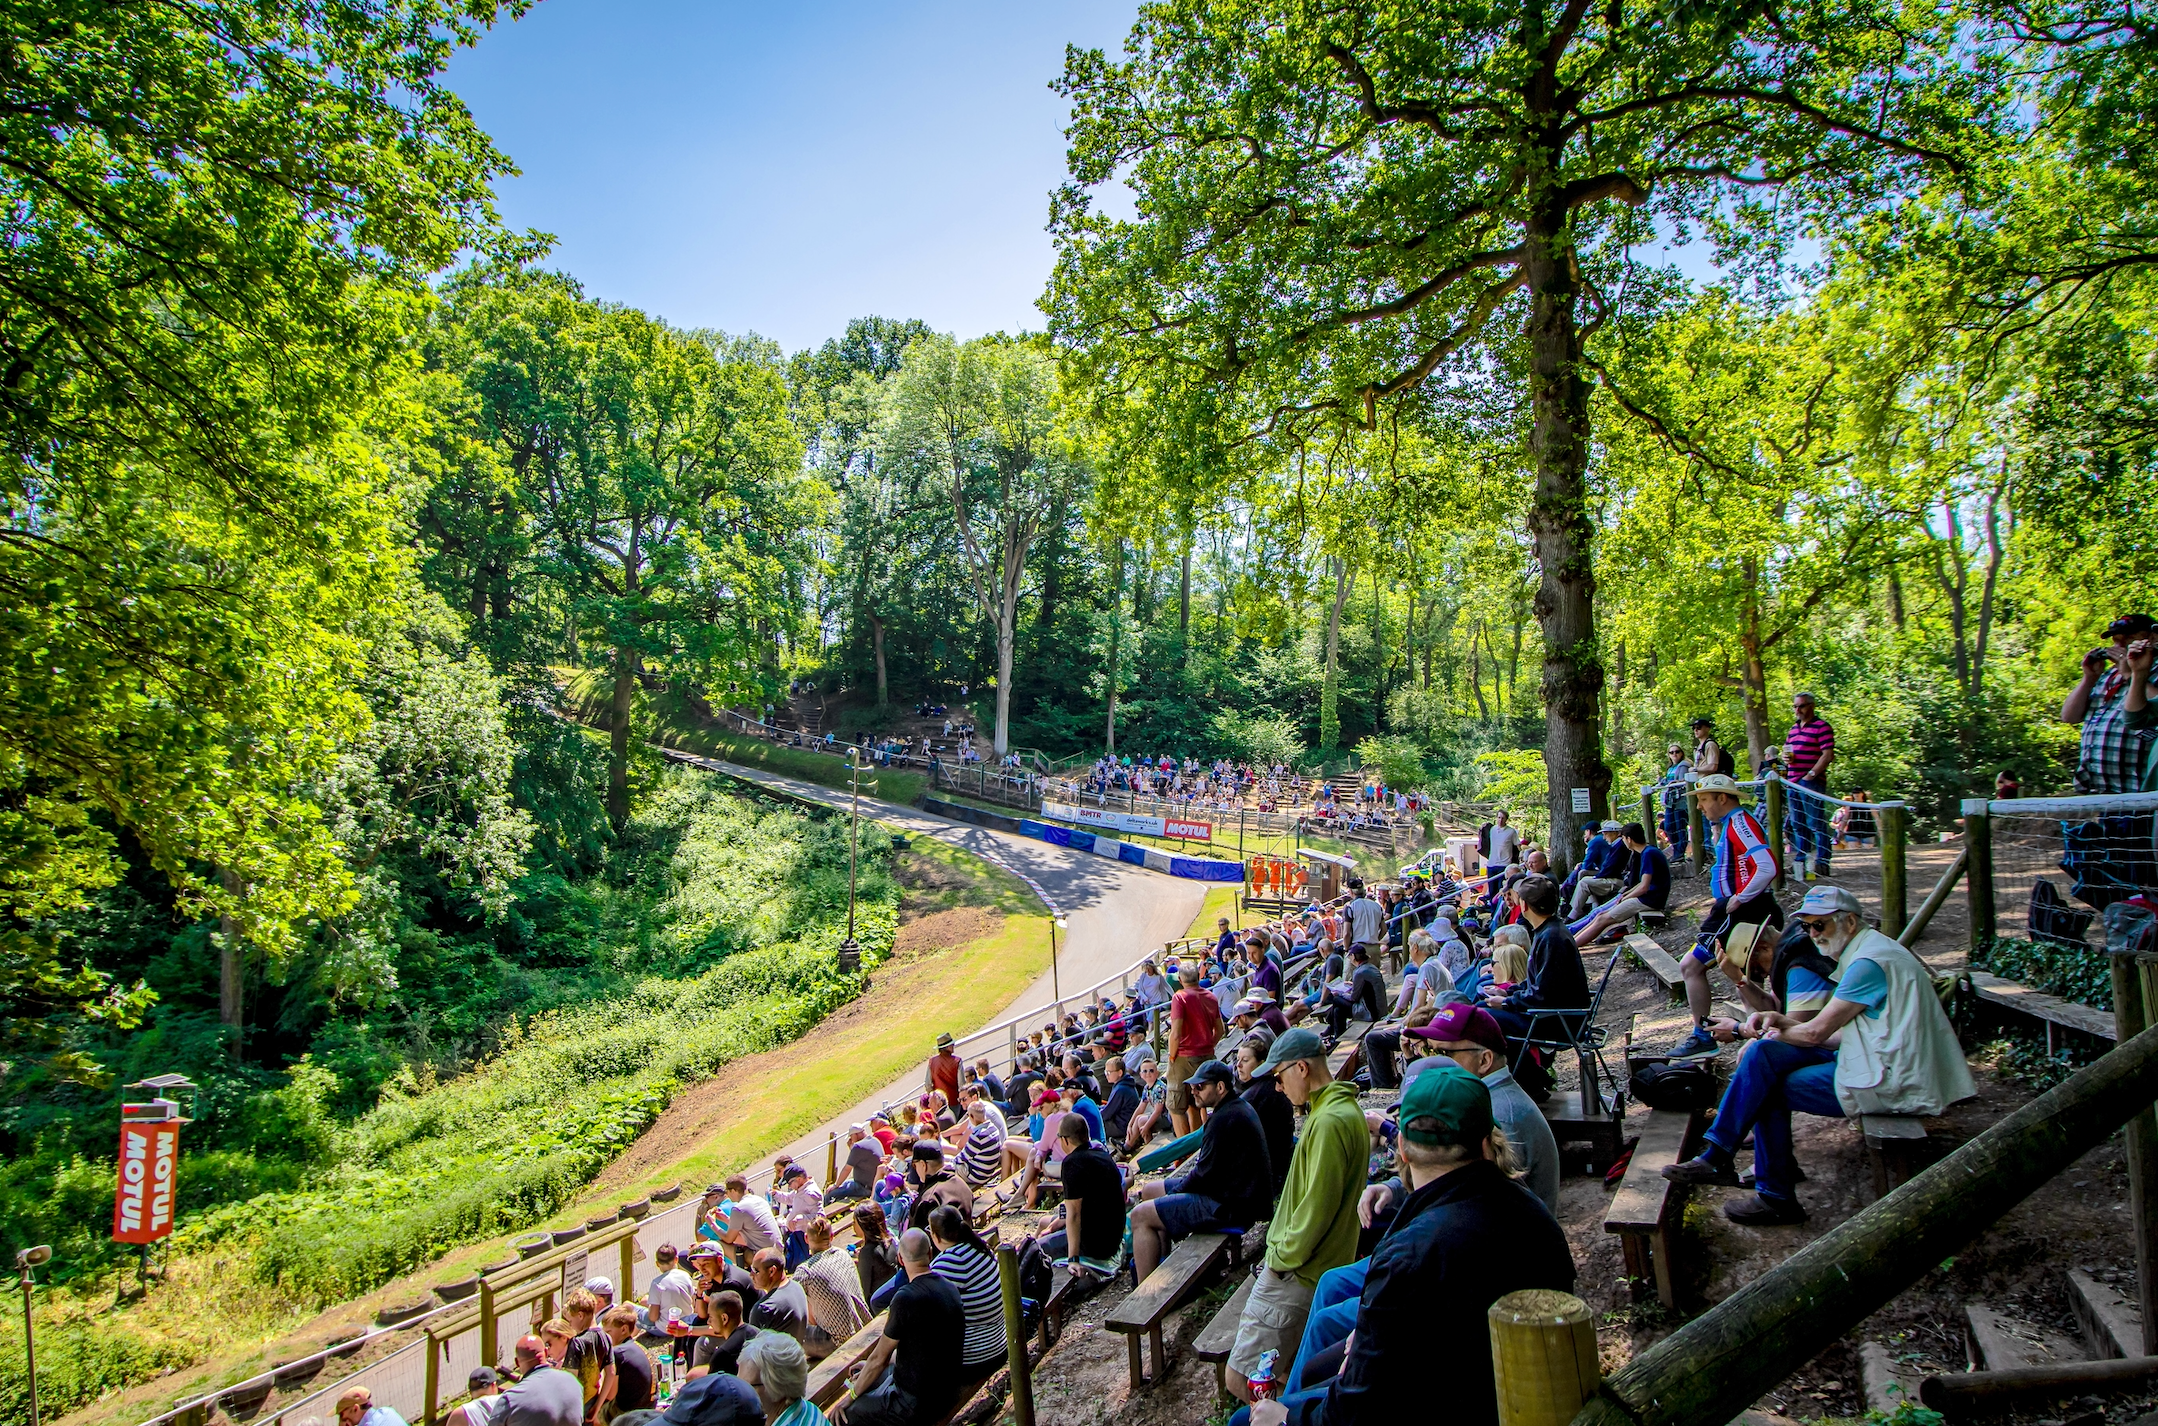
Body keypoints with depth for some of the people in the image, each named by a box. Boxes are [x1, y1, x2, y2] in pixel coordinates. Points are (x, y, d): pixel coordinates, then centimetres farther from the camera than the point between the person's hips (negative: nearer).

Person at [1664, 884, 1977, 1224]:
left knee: (1769, 1088, -10)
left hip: (1890, 1084, -10)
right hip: (1882, 1065, 10)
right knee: (1766, 1055, -3)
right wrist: (1779, 1020, -1)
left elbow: (1816, 1032, -16)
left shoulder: (1870, 962, -18)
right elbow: (1838, 1034, 12)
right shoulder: (1864, 952, 16)